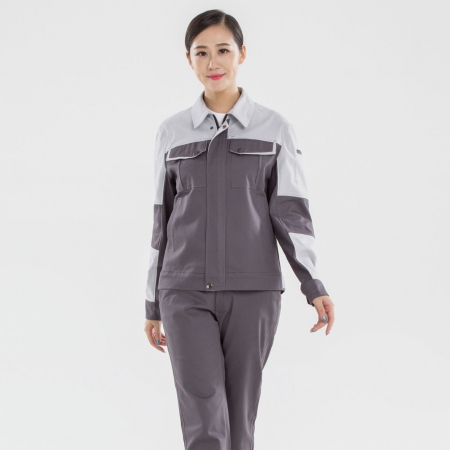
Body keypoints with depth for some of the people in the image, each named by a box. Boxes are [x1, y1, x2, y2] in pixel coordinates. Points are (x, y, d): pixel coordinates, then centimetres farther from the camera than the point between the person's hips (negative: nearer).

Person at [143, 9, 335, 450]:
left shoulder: (275, 129, 2)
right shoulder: (172, 132, 7)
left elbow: (291, 212, -2)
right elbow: (163, 222, 11)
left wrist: (314, 287, -16)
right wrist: (153, 305, 11)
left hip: (252, 292, 0)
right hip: (187, 295, 0)